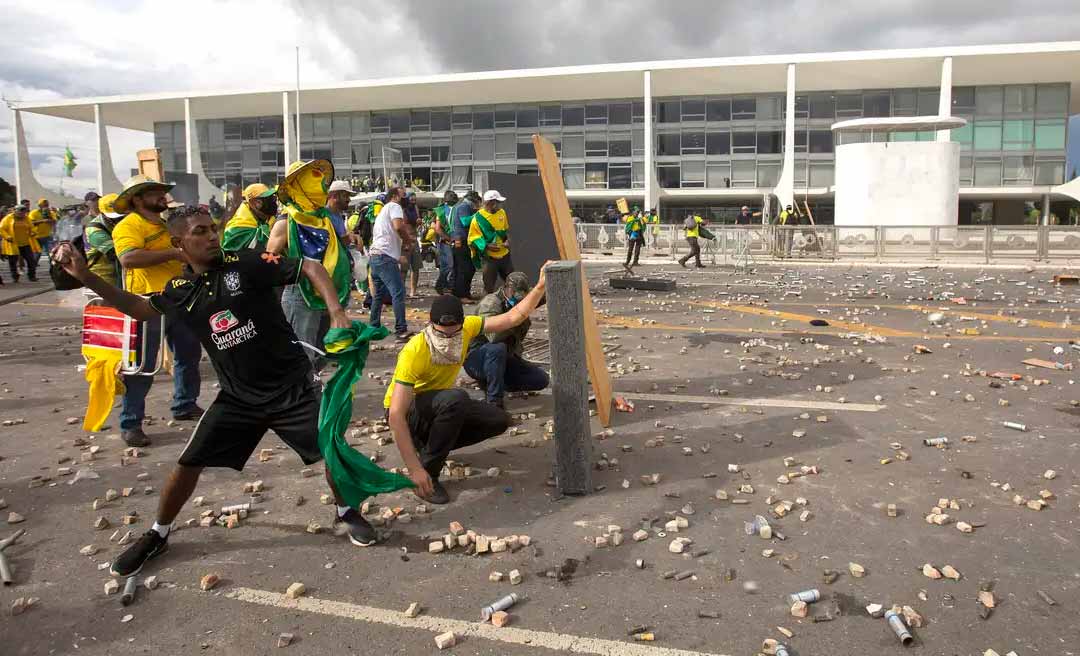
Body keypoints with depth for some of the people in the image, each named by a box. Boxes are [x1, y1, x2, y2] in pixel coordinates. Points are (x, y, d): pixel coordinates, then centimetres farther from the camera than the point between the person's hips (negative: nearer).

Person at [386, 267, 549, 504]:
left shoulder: (466, 328, -18)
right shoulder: (414, 353, -35)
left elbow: (513, 317, -9)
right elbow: (396, 415, -36)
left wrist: (540, 287, -21)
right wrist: (415, 469, -39)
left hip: (442, 406, 7)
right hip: (407, 410, -6)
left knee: (499, 420, -6)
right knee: (456, 398, -36)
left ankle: (429, 444, 7)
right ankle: (428, 473, -20)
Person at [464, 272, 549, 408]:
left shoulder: (519, 305, 3)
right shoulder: (490, 303, -22)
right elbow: (493, 336, -37)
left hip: (504, 358, 7)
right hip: (476, 359, -7)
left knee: (541, 380, -4)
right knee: (498, 348, -40)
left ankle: (490, 383, 5)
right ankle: (494, 401, -29)